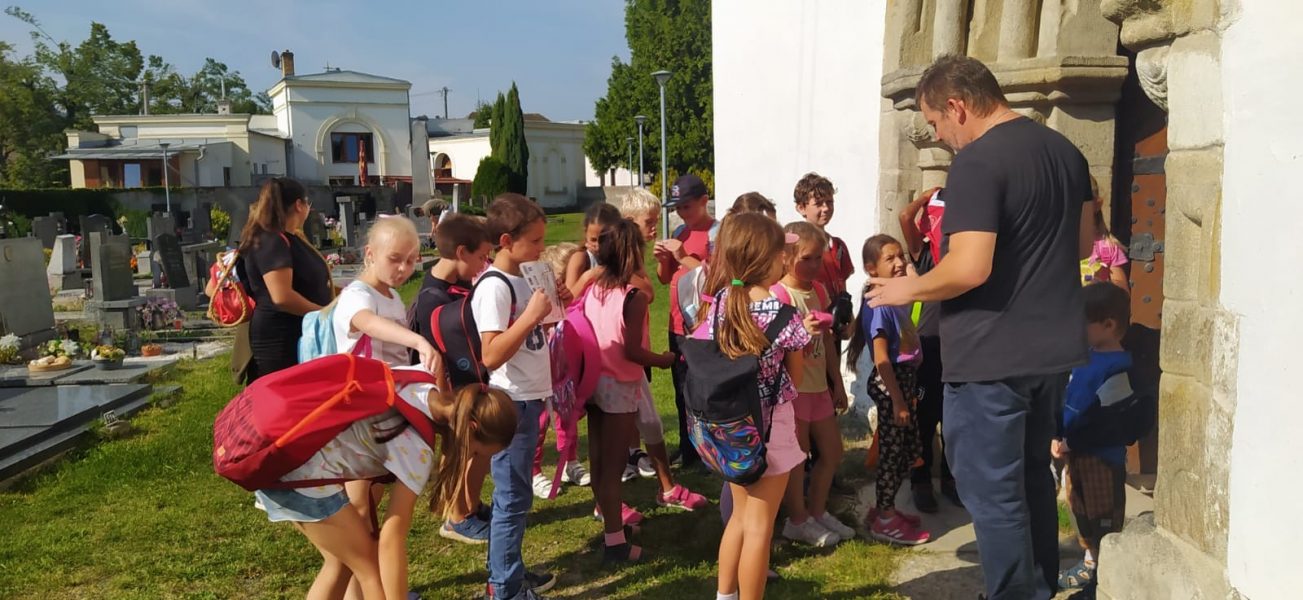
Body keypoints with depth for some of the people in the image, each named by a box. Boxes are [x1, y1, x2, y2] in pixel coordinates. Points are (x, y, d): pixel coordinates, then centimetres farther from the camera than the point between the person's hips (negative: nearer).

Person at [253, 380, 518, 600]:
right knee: (372, 567, 4)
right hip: (303, 471, -9)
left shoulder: (427, 388, 5)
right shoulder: (418, 448, -17)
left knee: (341, 561, 20)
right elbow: (391, 538, -15)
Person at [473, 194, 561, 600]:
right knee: (513, 497, -1)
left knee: (512, 494, 17)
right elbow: (491, 356, -25)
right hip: (510, 405, -9)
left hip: (527, 399, 9)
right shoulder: (494, 288, -18)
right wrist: (532, 314, -26)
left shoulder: (521, 280, 9)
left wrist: (548, 308, 1)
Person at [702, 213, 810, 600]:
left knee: (740, 515, 22)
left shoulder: (718, 303, -3)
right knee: (759, 525, 6)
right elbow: (797, 378, -6)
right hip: (768, 424, -6)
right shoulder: (782, 312, -16)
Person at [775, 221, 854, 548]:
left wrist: (837, 384, 16)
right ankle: (797, 521, 19)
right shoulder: (777, 294, -15)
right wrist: (802, 332, -37)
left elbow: (827, 341, 14)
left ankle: (817, 511, 30)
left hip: (818, 385, 8)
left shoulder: (819, 291, 8)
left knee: (832, 452, 14)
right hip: (791, 386, -8)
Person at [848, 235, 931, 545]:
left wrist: (909, 393, 18)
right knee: (892, 451, 1)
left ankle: (886, 507, 31)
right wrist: (897, 400, -20)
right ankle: (884, 520, 14)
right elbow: (881, 359, -20)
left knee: (909, 448, 17)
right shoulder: (879, 304, -18)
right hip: (890, 384, -9)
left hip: (905, 379, 9)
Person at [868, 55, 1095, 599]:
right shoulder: (1064, 149, 9)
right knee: (1032, 477, 23)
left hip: (992, 355, -9)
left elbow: (969, 269, -26)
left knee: (992, 492, 4)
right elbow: (1082, 244, 18)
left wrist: (909, 288, -10)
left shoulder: (976, 161, -19)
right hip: (1054, 346, 9)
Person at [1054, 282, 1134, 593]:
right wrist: (1057, 437, 4)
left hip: (1102, 455, -9)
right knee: (1080, 509, 20)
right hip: (1076, 451, 9)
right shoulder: (1086, 355, 7)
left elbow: (1107, 420, -20)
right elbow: (1066, 399, 12)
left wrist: (1070, 443, -18)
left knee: (1103, 516, 5)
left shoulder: (1117, 366, -19)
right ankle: (1090, 562, 34)